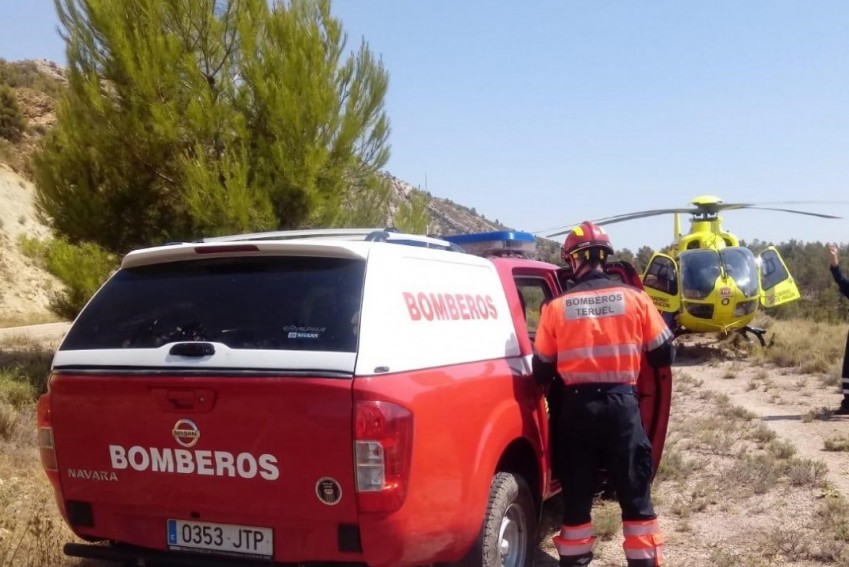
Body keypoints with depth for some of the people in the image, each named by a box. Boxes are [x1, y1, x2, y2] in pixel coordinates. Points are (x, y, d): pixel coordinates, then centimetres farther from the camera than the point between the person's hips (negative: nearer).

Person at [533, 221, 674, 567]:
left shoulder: (556, 307, -3)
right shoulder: (635, 299, -2)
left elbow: (542, 371, 3)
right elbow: (664, 355, 7)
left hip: (576, 406, 0)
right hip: (621, 403, 0)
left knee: (576, 495, 11)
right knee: (635, 493, 10)